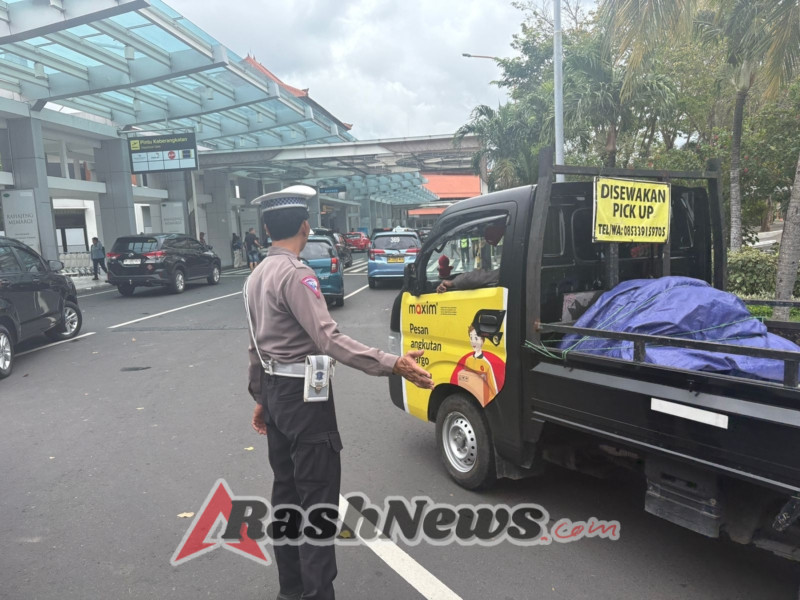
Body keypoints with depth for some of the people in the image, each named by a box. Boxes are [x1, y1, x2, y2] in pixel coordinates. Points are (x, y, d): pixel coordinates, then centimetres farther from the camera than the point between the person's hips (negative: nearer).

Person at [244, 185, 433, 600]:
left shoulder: (256, 276, 10)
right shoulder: (295, 274, -18)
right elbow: (329, 339, -28)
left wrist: (259, 397, 24)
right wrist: (393, 365, -34)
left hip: (275, 391, 10)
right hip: (303, 395, -9)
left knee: (286, 489, 16)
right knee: (317, 495, -2)